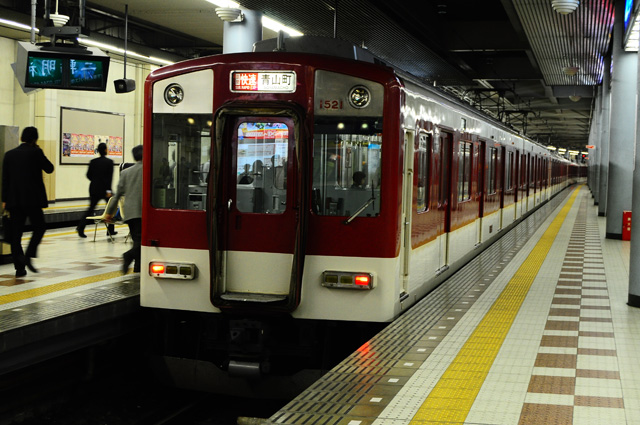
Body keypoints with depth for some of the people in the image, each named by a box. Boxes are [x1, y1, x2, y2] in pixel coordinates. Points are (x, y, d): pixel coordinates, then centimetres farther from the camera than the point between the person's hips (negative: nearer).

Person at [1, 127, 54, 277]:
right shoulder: (35, 152, -6)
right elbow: (49, 168, 4)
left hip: (14, 200, 4)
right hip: (32, 198, -4)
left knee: (16, 232, 5)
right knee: (39, 227, 9)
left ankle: (19, 267, 3)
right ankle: (28, 256, -10)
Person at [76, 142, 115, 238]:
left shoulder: (93, 162, 4)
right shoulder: (109, 162, -7)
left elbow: (88, 175, 5)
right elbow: (110, 176, -13)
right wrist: (108, 190, -16)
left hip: (94, 189, 4)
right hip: (105, 189, -3)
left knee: (90, 209, 6)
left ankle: (80, 228, -8)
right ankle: (110, 230, 14)